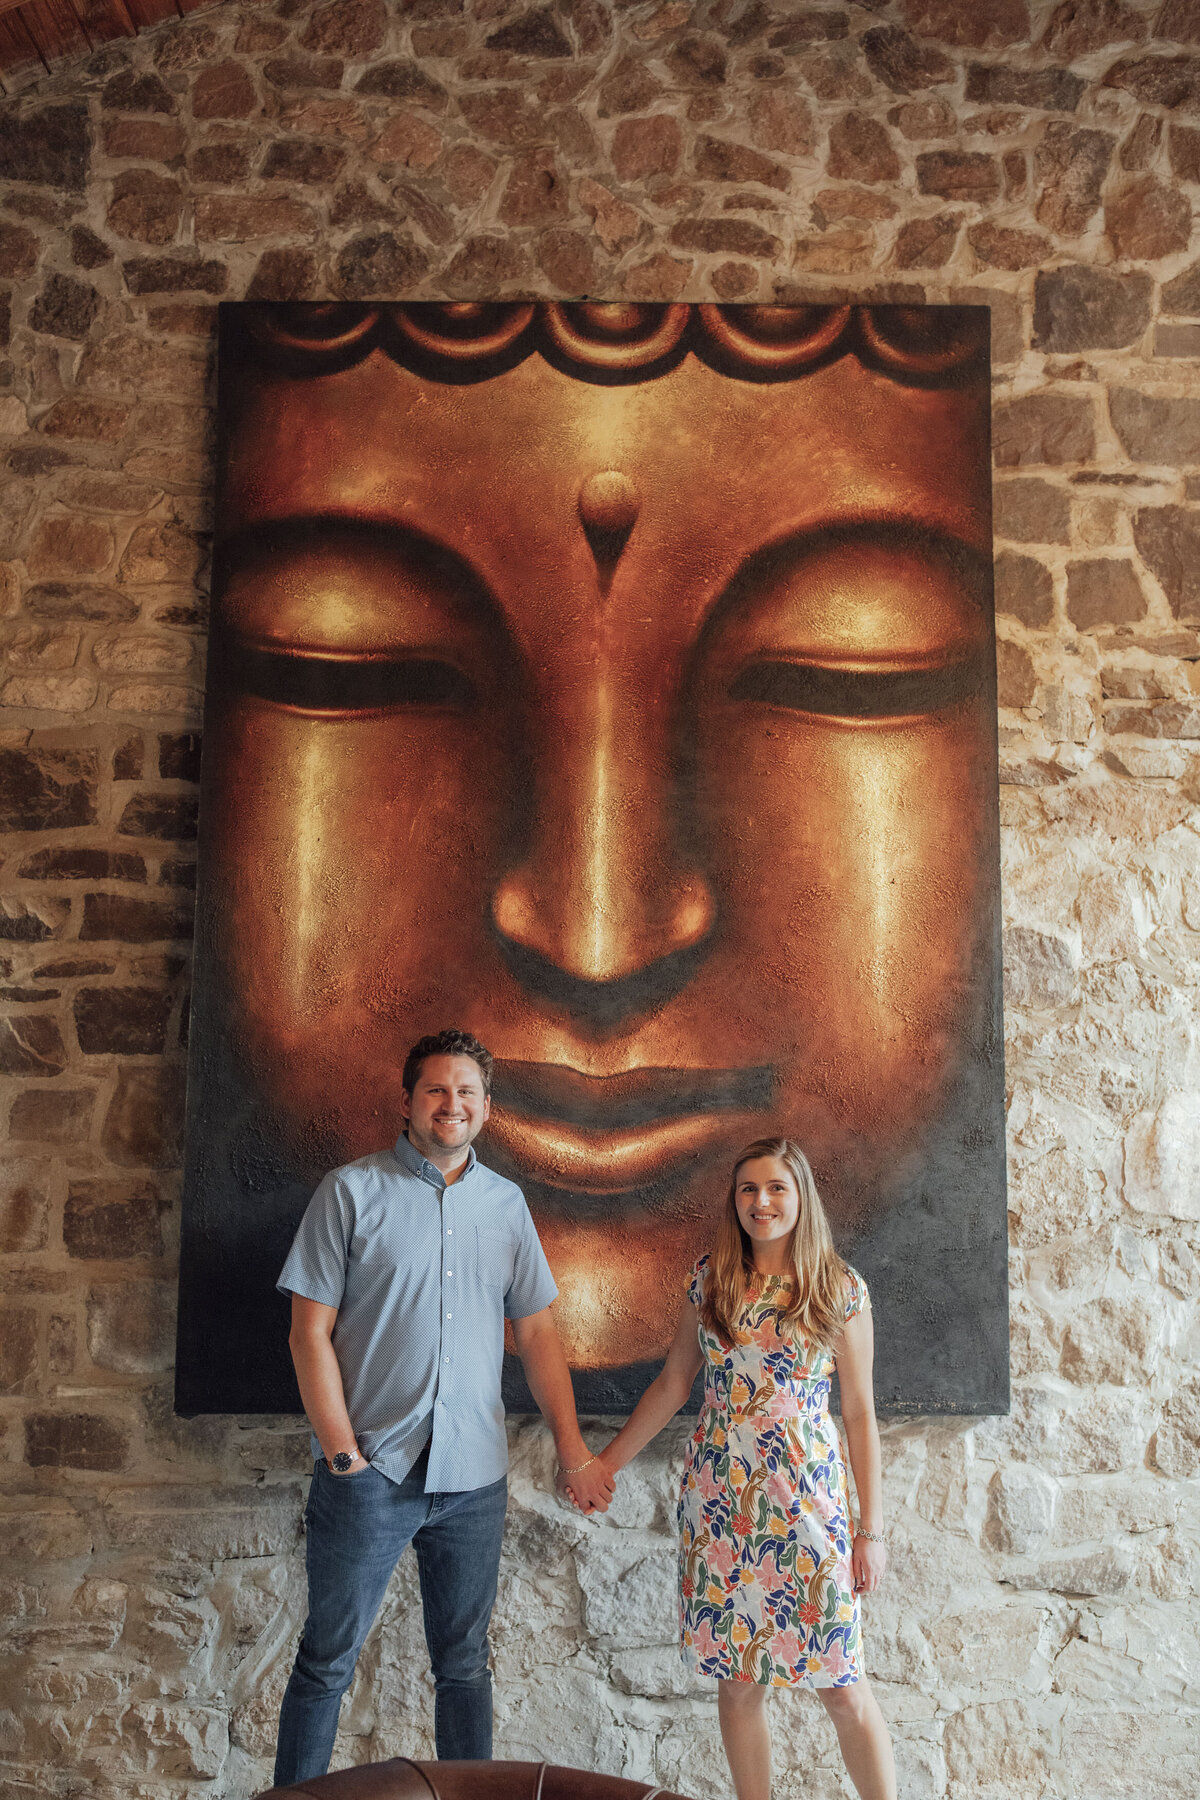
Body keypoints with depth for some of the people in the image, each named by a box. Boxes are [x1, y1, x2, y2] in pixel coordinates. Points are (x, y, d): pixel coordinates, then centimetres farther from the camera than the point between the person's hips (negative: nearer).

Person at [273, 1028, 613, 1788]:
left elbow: (538, 1332, 10)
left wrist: (575, 1450, 4)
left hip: (474, 1473, 3)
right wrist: (343, 1454, -11)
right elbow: (311, 1333, -5)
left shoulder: (506, 1203, 8)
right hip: (371, 1470, -3)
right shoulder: (352, 1190, -4)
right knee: (328, 1662, 6)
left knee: (465, 1665, 13)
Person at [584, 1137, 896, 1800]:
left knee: (842, 1684, 1)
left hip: (808, 1499, -2)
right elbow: (673, 1383, 12)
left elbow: (859, 1413, 0)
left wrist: (872, 1529, -1)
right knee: (737, 1677, 9)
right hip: (718, 1497, 2)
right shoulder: (710, 1278, 3)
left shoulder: (841, 1289, -3)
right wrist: (607, 1461, 14)